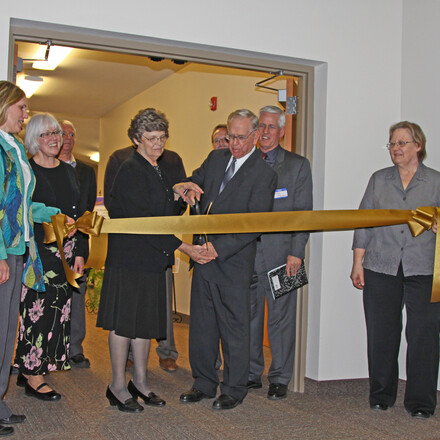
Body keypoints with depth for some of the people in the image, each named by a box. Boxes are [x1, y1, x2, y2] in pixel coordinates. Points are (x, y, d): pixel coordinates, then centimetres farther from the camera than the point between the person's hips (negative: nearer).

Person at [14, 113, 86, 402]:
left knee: (57, 310, 6)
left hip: (65, 252, 6)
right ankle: (33, 377, 6)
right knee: (37, 309, -5)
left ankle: (29, 371, 18)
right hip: (37, 251, -6)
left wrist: (79, 252, 8)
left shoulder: (68, 171, 14)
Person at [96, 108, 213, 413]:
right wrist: (185, 248, -20)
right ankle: (118, 387, 12)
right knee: (124, 321, 1)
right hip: (130, 257, -8)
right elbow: (145, 221, -20)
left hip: (152, 258, 8)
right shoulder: (131, 171, -14)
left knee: (145, 320, 13)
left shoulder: (159, 170, 14)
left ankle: (140, 382, 25)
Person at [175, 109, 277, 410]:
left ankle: (234, 389, 20)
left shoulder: (264, 174, -9)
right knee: (201, 323, 13)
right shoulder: (216, 159, 10)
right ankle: (205, 383, 27)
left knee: (234, 325, 4)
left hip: (234, 260, -6)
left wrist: (219, 247, -23)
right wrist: (186, 186, -7)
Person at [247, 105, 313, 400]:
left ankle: (280, 378, 14)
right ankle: (251, 374, 22)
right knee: (249, 317, 9)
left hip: (281, 254, -3)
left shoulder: (298, 165, 5)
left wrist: (296, 252, -9)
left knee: (281, 318, 3)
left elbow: (303, 212, 0)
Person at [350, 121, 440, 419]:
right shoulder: (379, 180, 11)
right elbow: (364, 223, 10)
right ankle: (381, 395, 20)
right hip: (381, 269, 2)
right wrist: (358, 262, 4)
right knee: (381, 334, 5)